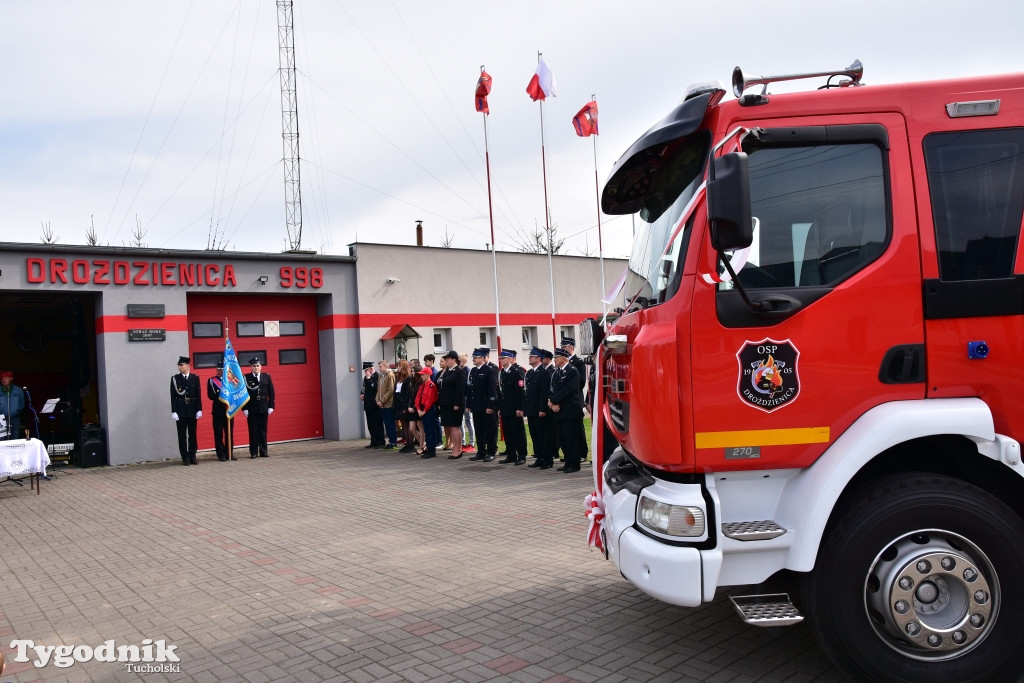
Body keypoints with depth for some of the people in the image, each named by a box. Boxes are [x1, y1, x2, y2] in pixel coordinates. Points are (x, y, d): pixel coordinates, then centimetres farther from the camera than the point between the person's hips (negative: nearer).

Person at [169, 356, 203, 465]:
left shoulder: (195, 378, 4)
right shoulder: (175, 379, 2)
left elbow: (198, 395, 4)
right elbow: (173, 396, -1)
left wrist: (199, 410, -1)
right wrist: (174, 411, -7)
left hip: (192, 411, 1)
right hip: (181, 411, -1)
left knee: (192, 434, 6)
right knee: (182, 435, 2)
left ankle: (192, 457, 13)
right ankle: (185, 458, 7)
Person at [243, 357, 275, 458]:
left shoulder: (266, 376, 7)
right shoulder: (246, 378, -1)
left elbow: (271, 392, 7)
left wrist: (271, 406, 2)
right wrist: (245, 408, -8)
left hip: (264, 408, 2)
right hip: (251, 409, -2)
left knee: (263, 430, 6)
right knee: (253, 431, 2)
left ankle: (263, 451, 12)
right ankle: (253, 452, 9)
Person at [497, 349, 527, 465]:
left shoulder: (517, 372, -11)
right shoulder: (501, 373, 14)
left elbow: (521, 391, -15)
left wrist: (519, 408, -19)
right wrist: (499, 408, 13)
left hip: (514, 410, -8)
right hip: (505, 409, 8)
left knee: (518, 432, 0)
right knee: (507, 433, 10)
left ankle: (521, 456, 6)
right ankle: (511, 455, 18)